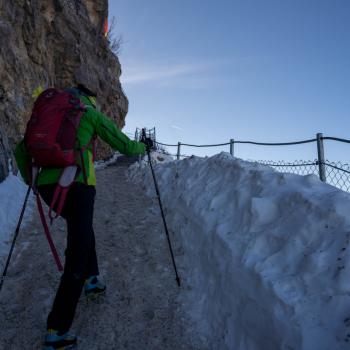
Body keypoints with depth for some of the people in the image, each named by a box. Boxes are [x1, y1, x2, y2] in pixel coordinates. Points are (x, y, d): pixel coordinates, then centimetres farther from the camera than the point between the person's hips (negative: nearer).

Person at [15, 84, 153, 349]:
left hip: (47, 185, 6)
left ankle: (92, 281, 34)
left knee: (82, 228, 31)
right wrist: (144, 145, 30)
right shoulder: (92, 114, 9)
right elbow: (126, 147, 9)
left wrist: (29, 179, 37)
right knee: (77, 257, -2)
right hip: (77, 185, -6)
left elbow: (21, 151, 23)